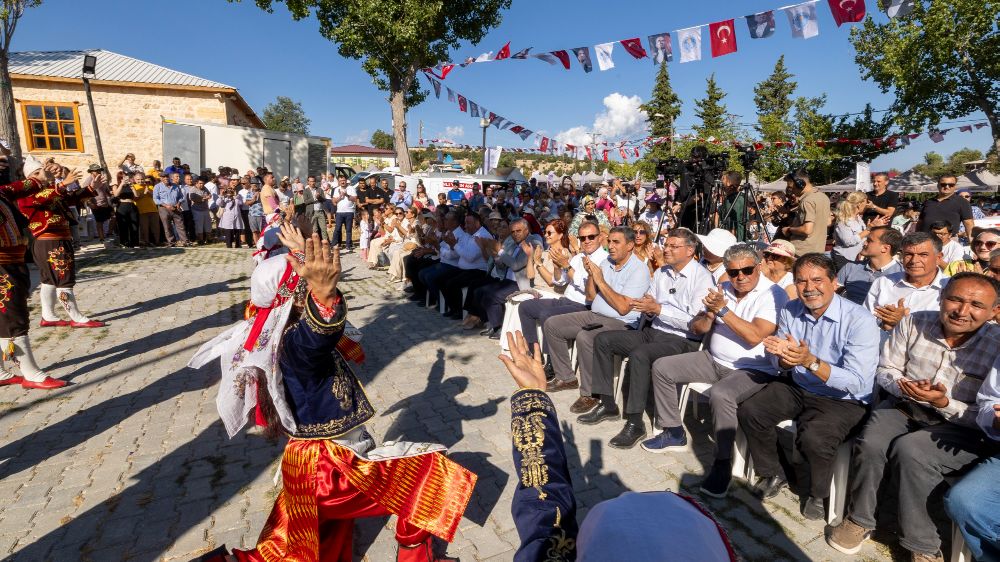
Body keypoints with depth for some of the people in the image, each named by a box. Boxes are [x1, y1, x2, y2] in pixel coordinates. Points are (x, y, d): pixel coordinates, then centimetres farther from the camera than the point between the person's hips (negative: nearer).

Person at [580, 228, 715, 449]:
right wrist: (645, 307, -10)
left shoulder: (702, 278, -11)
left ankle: (635, 424, -21)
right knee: (603, 340, -2)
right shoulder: (661, 272, 11)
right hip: (653, 331, 8)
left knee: (639, 355, -34)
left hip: (682, 340, -8)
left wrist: (659, 309, -22)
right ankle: (607, 404, 6)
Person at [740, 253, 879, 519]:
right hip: (797, 386, 6)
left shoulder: (858, 320, -20)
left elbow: (857, 382, -25)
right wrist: (785, 357, -23)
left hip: (843, 399, -5)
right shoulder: (790, 311, -2)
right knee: (749, 412, -10)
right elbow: (781, 363, 2)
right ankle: (772, 475, 16)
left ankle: (819, 493, 5)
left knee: (813, 437, -30)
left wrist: (810, 361, -36)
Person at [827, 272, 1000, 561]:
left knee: (909, 450, -33)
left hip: (961, 428, -2)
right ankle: (859, 519, -2)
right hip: (904, 407, 3)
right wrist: (903, 386, -16)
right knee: (870, 444, -28)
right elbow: (885, 370, 5)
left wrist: (944, 403, -25)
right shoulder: (914, 322, -3)